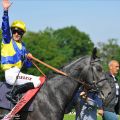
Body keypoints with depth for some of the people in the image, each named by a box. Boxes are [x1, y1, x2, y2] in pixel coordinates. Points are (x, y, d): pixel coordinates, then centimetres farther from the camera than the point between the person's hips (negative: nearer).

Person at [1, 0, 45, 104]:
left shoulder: (22, 46, 18)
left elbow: (27, 65, 20)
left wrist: (29, 58, -2)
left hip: (17, 73, 8)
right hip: (11, 73, -8)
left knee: (39, 80, 16)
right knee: (38, 81, -16)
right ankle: (12, 94, -17)